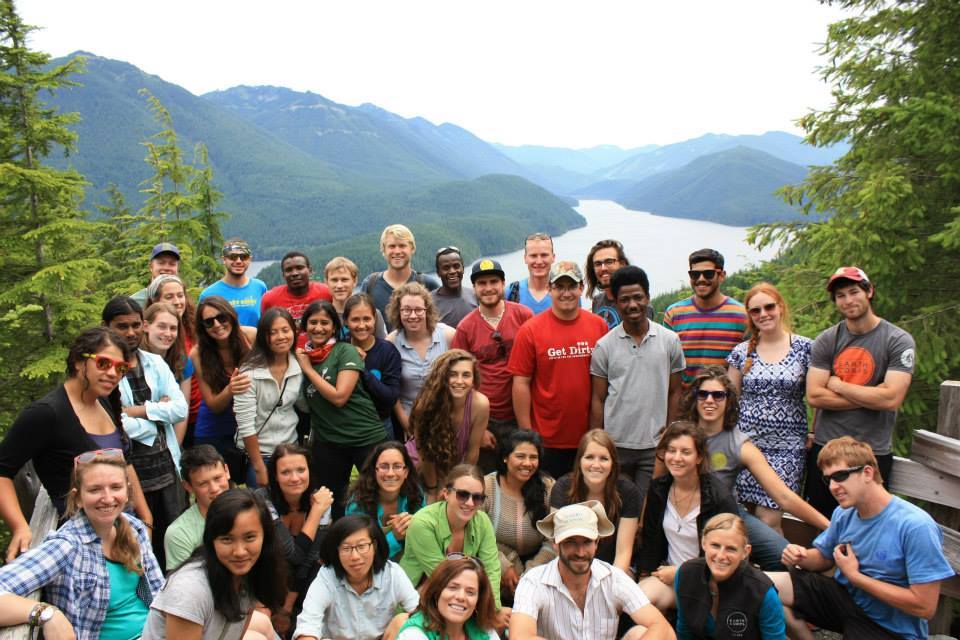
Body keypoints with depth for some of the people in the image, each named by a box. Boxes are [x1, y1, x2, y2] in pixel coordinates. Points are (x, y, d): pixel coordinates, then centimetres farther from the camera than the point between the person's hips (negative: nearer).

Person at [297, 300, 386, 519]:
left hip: (367, 437, -4)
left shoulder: (345, 351, -9)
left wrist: (308, 369, -11)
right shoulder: (301, 355, 6)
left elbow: (339, 396, -19)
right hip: (326, 441, 5)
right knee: (334, 504, 16)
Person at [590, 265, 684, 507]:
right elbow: (597, 400, 2)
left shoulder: (670, 340, 2)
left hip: (655, 445, 0)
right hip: (615, 445, 0)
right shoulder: (604, 346, 0)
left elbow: (674, 393, 6)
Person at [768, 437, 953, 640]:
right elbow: (824, 557, 14)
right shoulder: (844, 513, -3)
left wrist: (854, 575, -18)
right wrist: (803, 558, -11)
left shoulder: (916, 527, -24)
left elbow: (925, 606, -23)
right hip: (844, 596, 6)